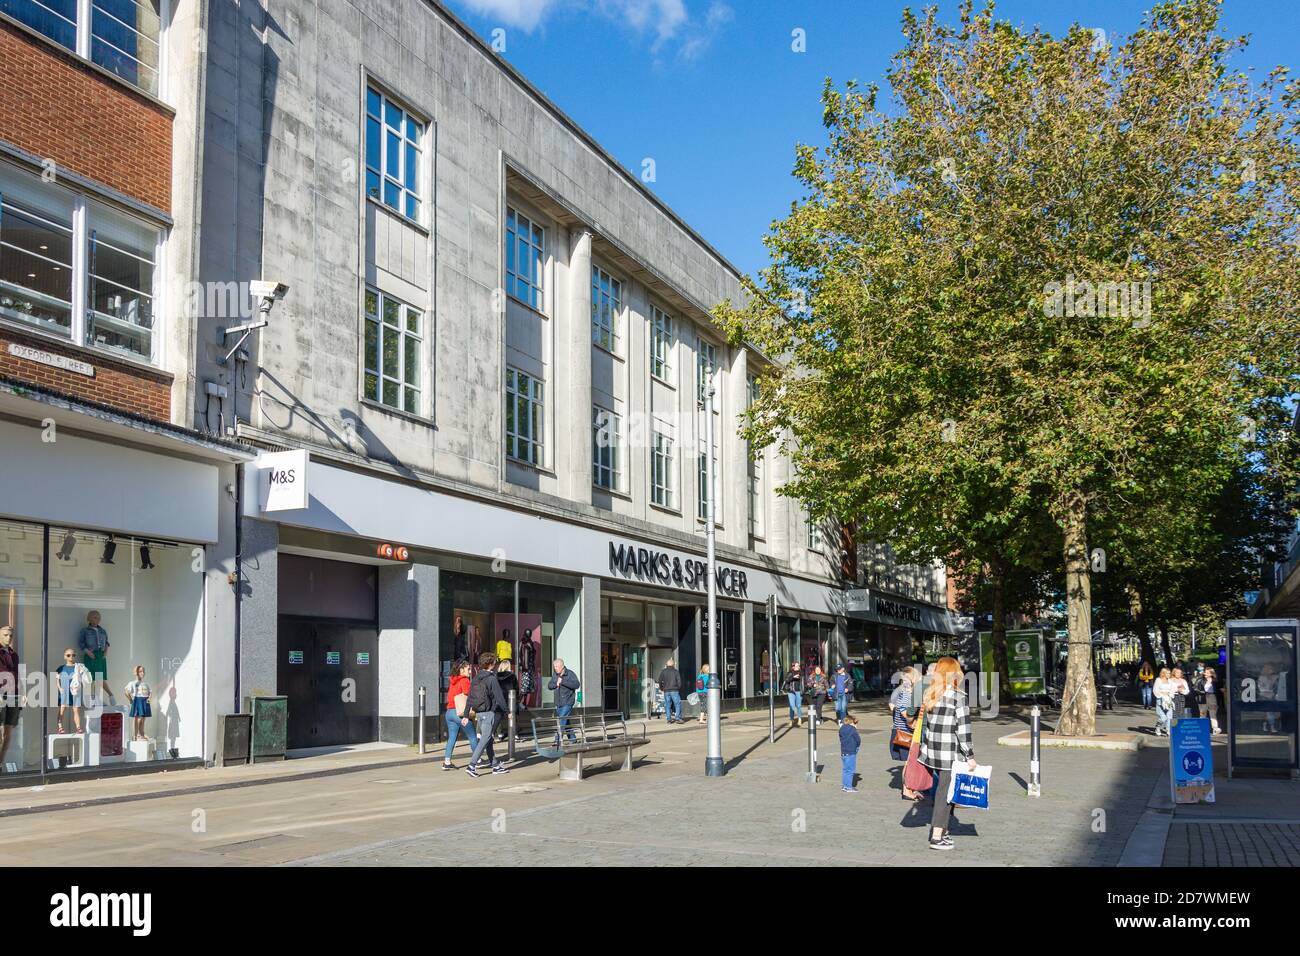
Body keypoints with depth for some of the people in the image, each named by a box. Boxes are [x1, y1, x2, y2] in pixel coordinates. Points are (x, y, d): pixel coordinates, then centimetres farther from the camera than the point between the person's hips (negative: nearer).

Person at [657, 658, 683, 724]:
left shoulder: (663, 671, 5)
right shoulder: (675, 671, 0)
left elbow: (660, 681, 3)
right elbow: (679, 681, -1)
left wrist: (661, 688, 16)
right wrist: (678, 688, 12)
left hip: (666, 691, 2)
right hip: (674, 690, -2)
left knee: (667, 705, 7)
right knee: (677, 704, 1)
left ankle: (669, 719, 5)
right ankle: (678, 718, -6)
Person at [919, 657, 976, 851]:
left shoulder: (930, 695, 8)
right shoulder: (958, 697, -11)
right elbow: (963, 729, -12)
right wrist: (970, 756, -7)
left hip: (932, 749, 6)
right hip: (950, 753, -6)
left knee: (942, 789, 18)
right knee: (945, 791, 0)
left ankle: (940, 828, 23)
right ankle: (937, 837, 1)